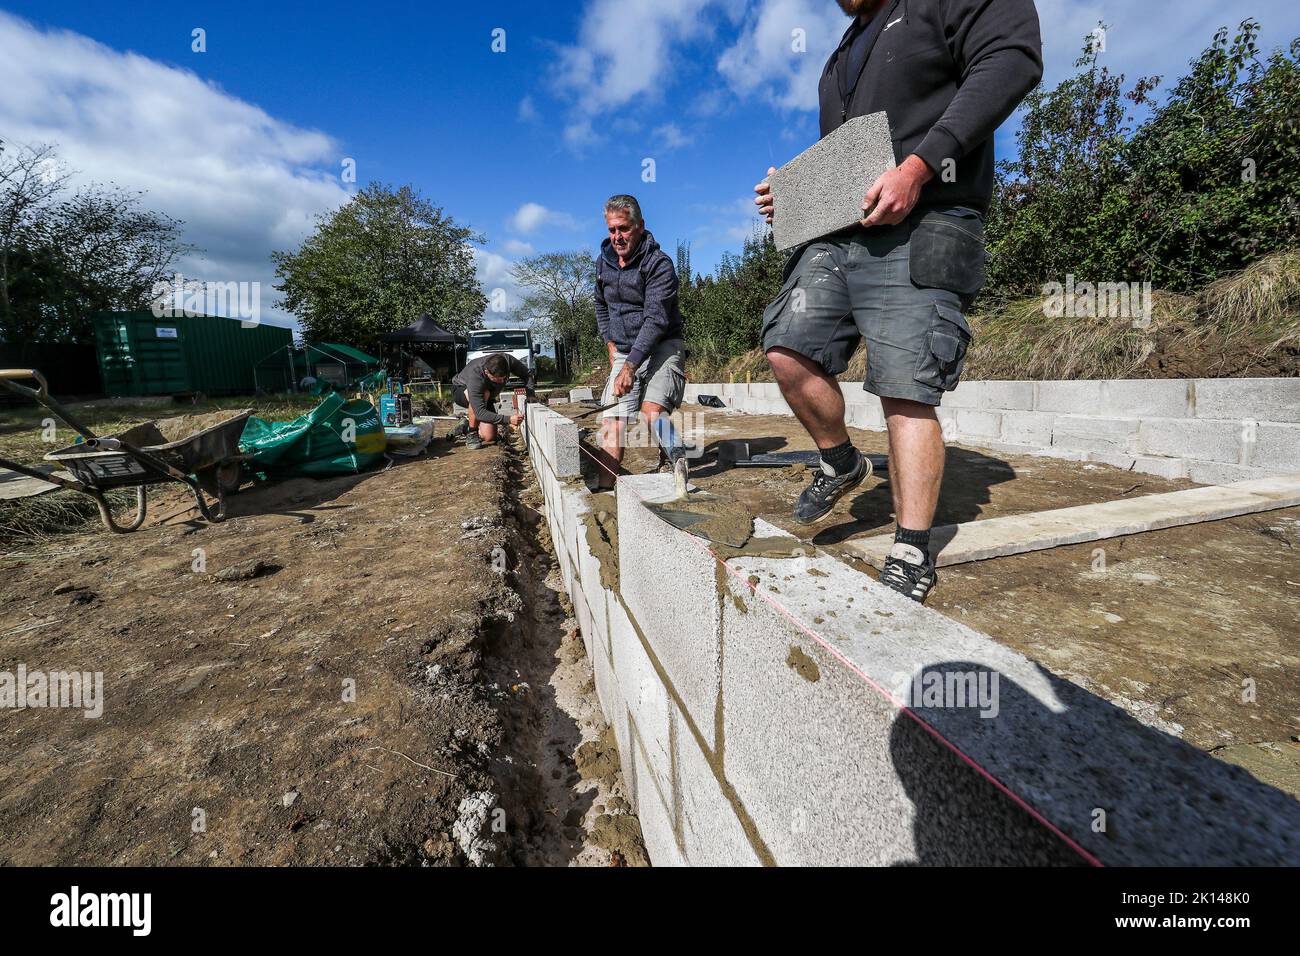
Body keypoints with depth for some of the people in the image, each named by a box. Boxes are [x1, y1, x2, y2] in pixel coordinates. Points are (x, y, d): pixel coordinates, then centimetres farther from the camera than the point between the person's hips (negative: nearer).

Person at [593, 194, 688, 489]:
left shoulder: (659, 264, -13)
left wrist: (630, 366, -31)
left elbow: (656, 319, -23)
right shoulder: (603, 261, 8)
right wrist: (611, 344, 13)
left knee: (652, 410, -30)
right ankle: (604, 486, -9)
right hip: (624, 352, 6)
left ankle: (680, 467, -18)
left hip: (661, 347, -5)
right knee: (612, 419, -7)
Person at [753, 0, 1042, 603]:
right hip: (834, 235, 8)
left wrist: (917, 167, -20)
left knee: (907, 394, -13)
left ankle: (912, 557, -5)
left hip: (917, 234, -7)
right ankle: (841, 463, 12)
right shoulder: (845, 51, 31)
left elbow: (1012, 57, -8)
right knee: (788, 350, -11)